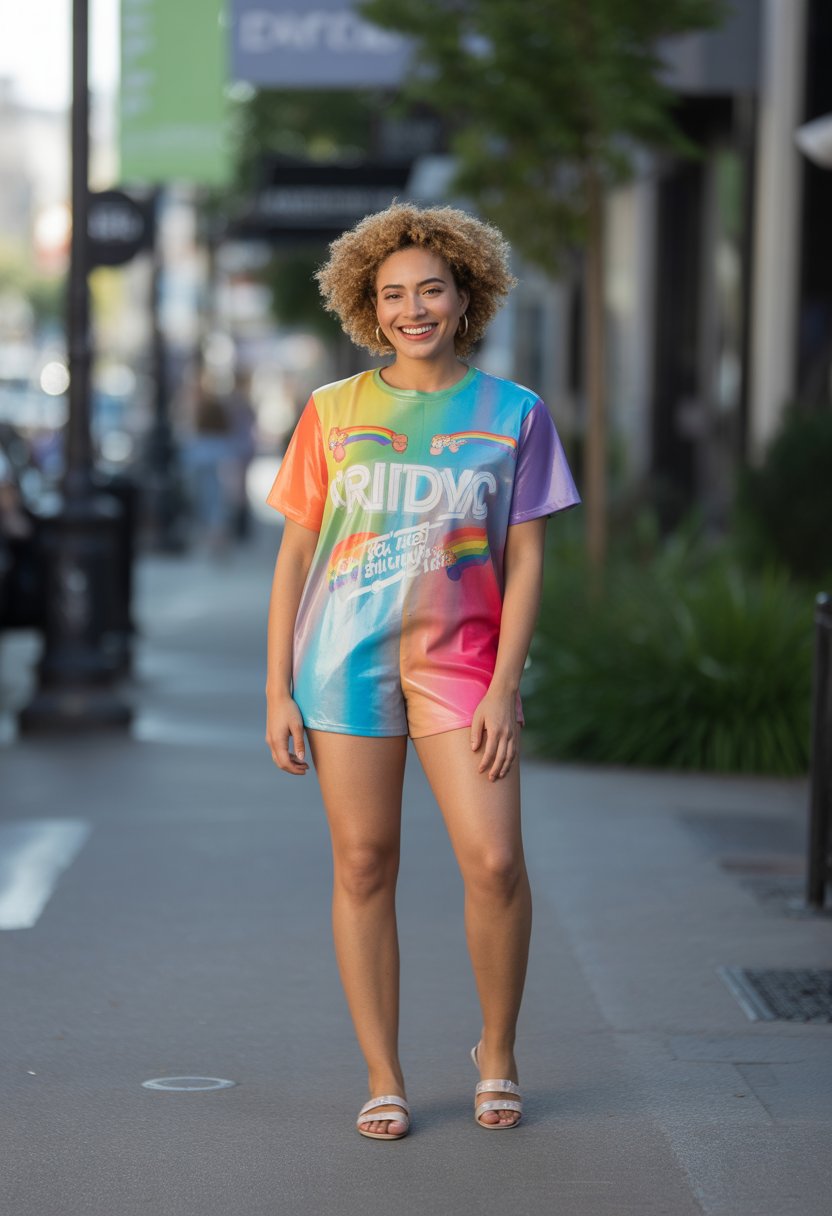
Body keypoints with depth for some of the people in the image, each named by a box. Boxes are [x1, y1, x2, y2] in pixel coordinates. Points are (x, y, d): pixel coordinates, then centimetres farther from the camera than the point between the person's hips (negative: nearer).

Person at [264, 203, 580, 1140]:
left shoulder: (513, 414, 4)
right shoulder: (333, 412, 6)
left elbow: (525, 562, 2)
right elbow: (294, 554, 7)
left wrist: (504, 688, -7)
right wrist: (278, 690, 2)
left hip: (460, 659, -1)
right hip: (344, 655, 1)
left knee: (493, 860, -11)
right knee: (363, 864, 1)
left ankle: (497, 1052, 11)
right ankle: (383, 1079, 11)